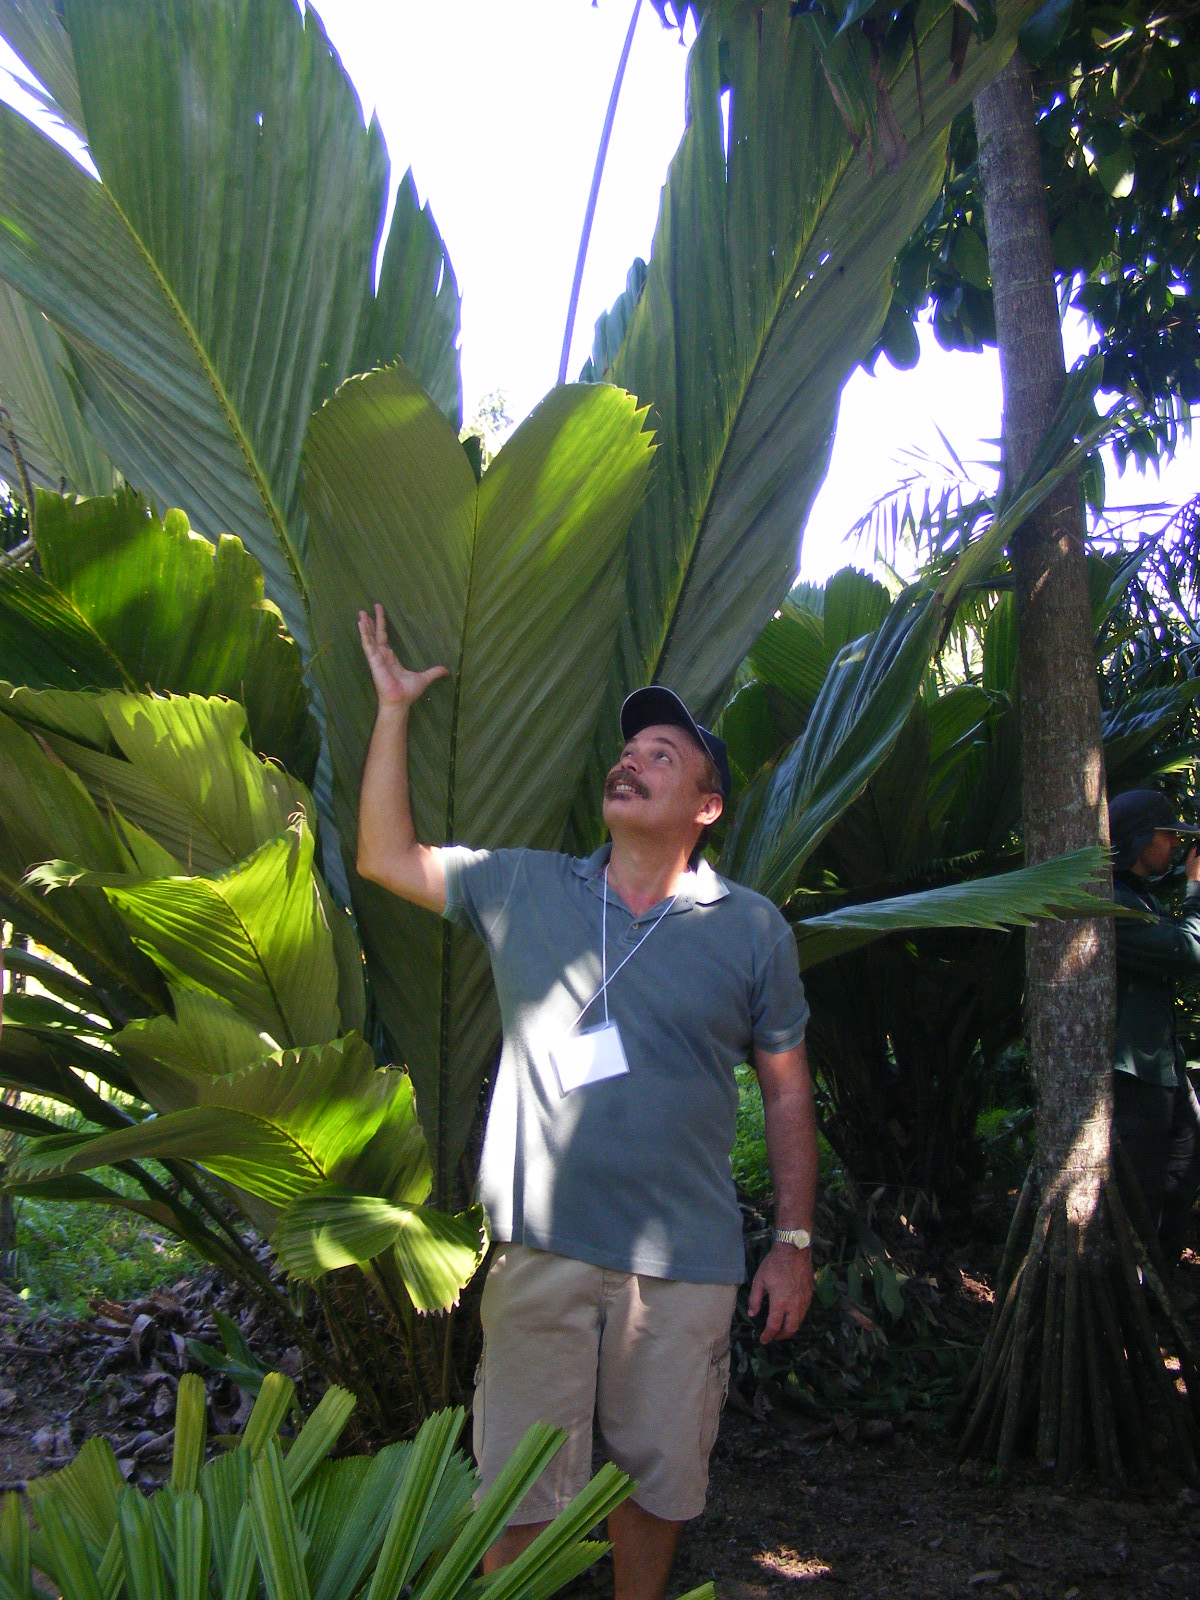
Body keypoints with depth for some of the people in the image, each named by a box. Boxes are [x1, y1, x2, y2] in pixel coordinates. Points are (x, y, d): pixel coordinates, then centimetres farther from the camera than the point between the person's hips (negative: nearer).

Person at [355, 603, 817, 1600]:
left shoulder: (752, 929, 1)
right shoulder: (524, 890, 5)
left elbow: (787, 1093, 6)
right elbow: (386, 856, 9)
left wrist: (794, 1243, 3)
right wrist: (394, 707, 7)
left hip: (687, 1263, 0)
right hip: (542, 1247, 1)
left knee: (656, 1480, 15)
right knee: (518, 1490, 8)